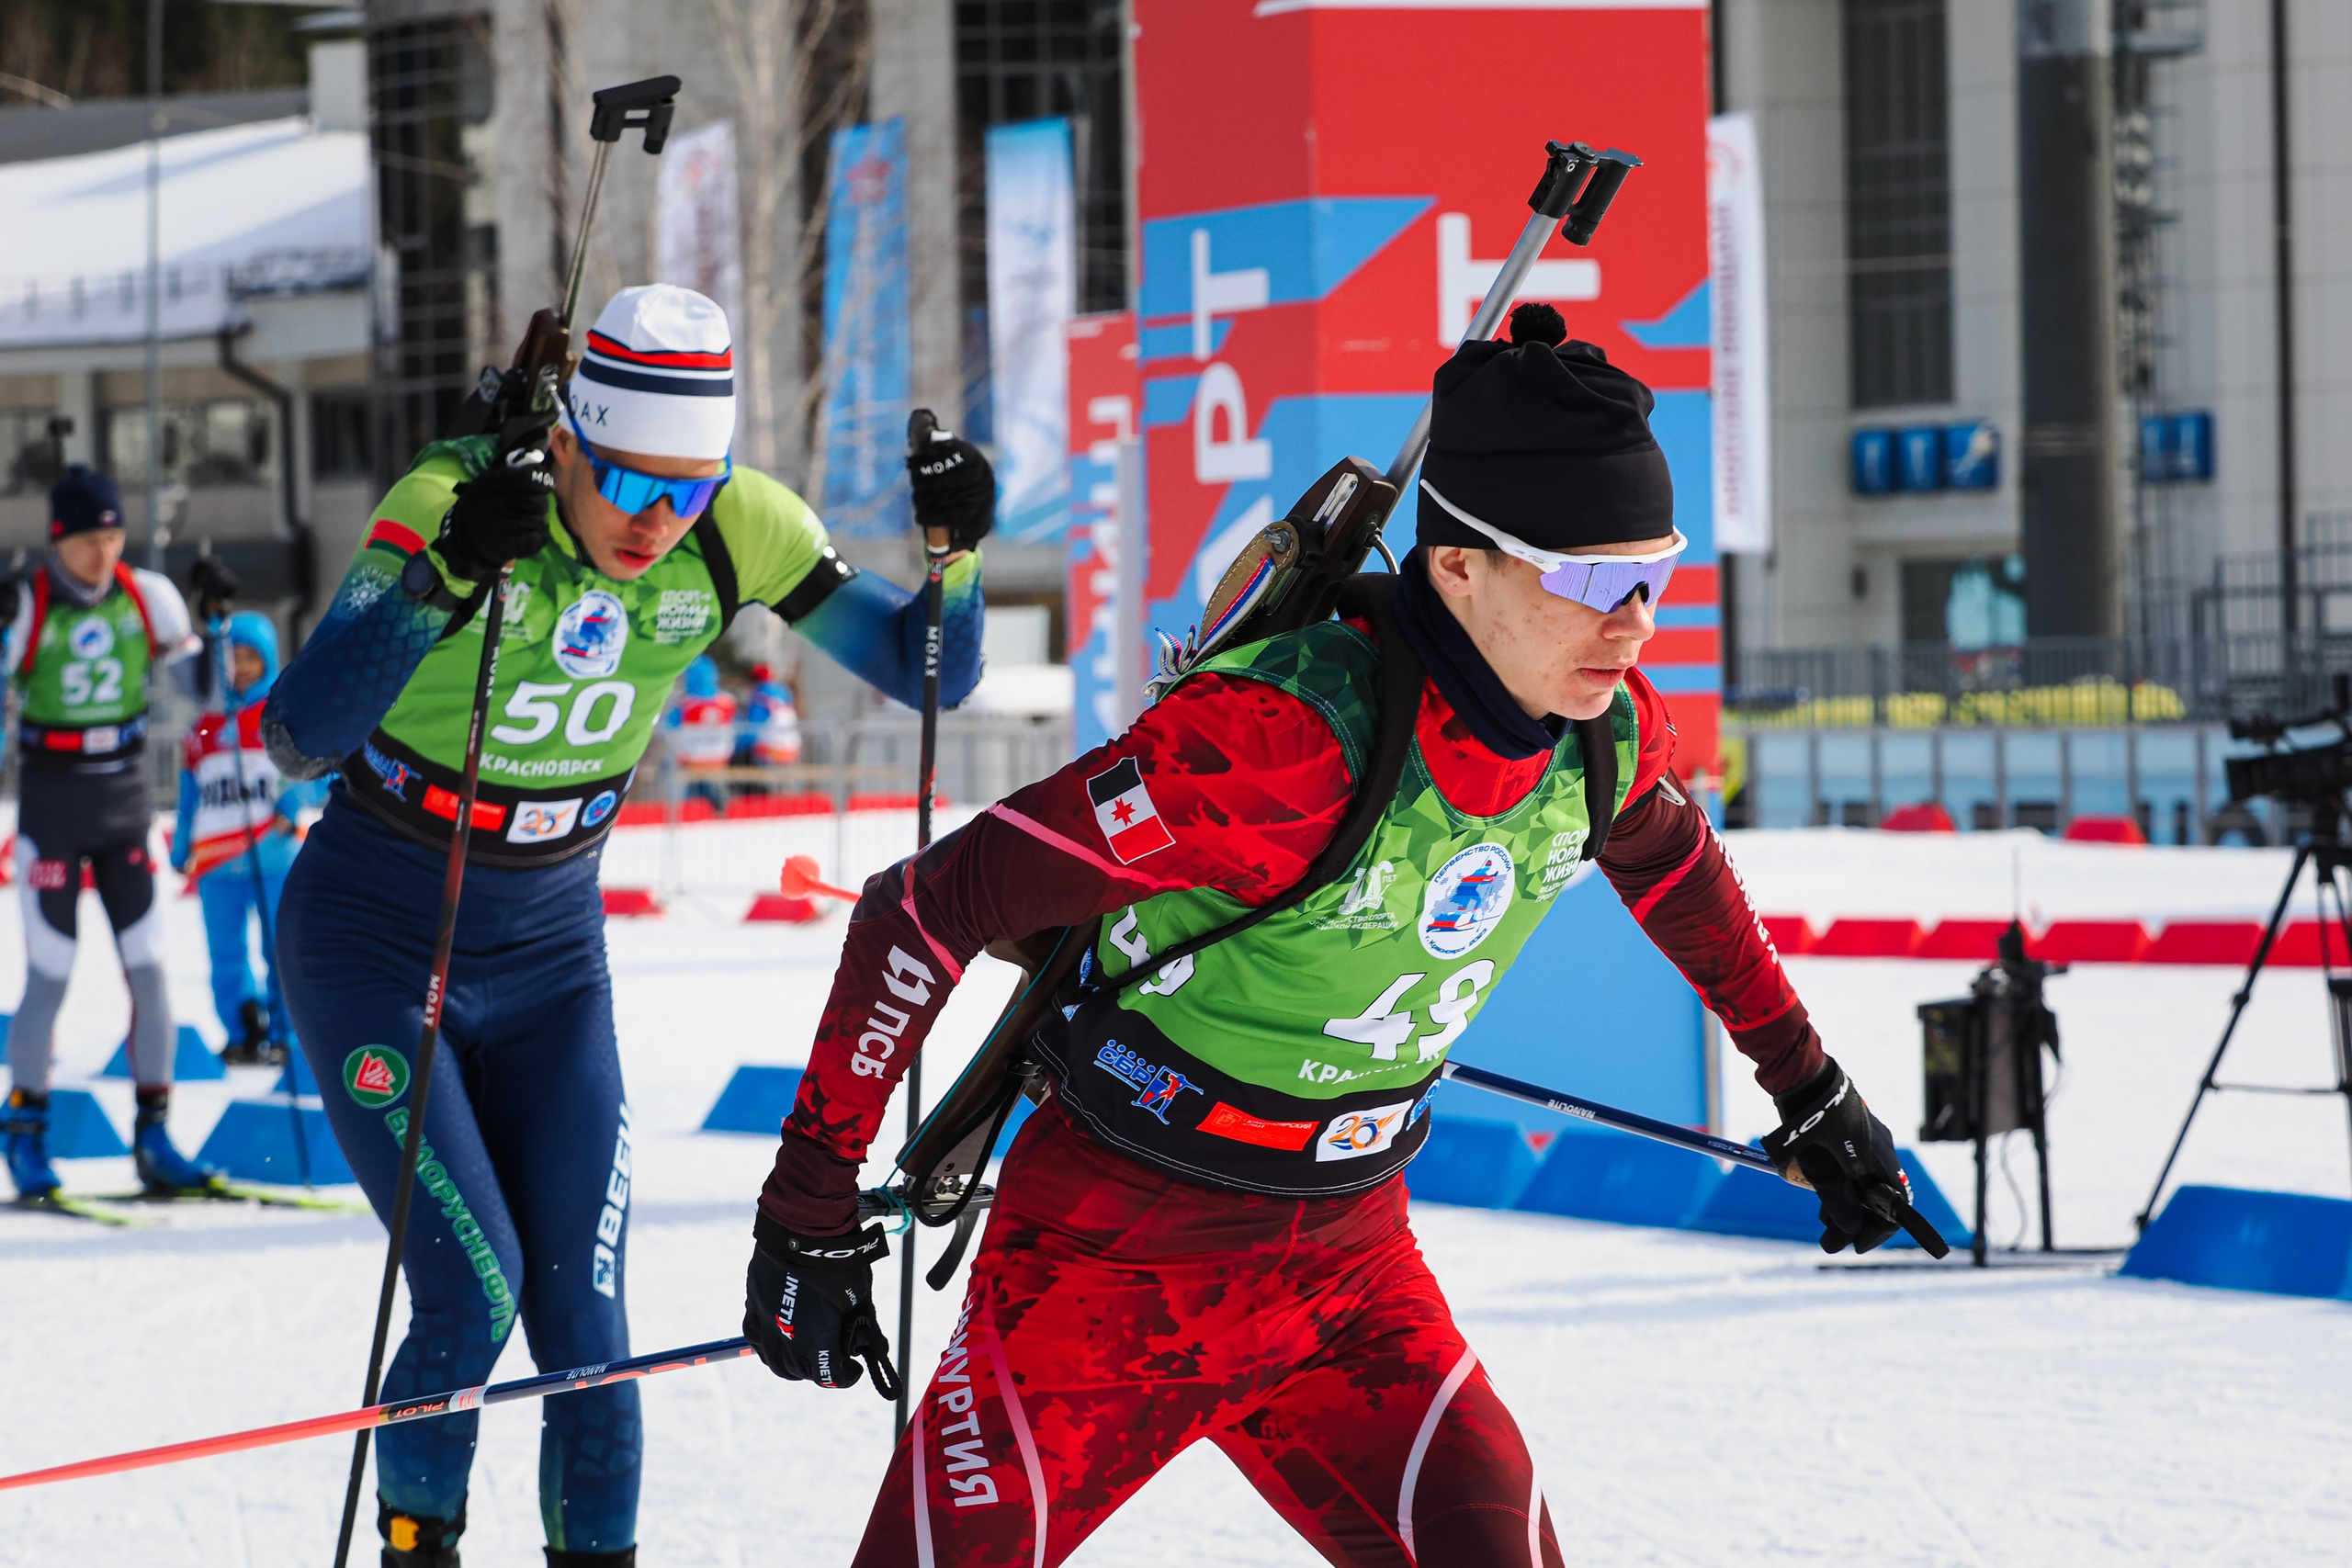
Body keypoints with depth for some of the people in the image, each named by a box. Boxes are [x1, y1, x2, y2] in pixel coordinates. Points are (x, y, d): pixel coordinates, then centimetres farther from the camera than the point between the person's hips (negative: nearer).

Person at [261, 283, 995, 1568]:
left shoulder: (737, 529, -13)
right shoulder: (447, 502, -26)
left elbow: (929, 677, -5)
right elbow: (297, 739, -35)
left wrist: (956, 550, -25)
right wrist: (447, 578, -48)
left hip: (547, 954, 4)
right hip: (369, 940, -4)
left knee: (583, 1322, -4)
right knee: (475, 1289, -15)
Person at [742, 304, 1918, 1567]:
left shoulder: (1607, 732, -8)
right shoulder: (1280, 738, -30)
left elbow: (1668, 859, 20)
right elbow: (929, 911, -24)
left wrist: (1808, 1086, 29)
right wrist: (811, 1207, -21)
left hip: (1352, 1264, 6)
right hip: (1114, 1262, -5)